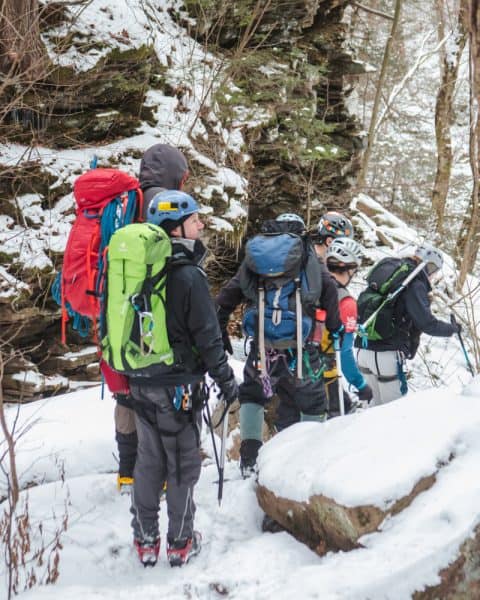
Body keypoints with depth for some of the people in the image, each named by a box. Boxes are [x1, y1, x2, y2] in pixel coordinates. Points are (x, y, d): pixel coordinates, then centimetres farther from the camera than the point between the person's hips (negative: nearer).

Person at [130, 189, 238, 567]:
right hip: (179, 384, -6)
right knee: (183, 464, 7)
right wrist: (226, 380, -6)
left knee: (148, 461, 14)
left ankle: (145, 540, 21)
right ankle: (180, 543, 15)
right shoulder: (189, 275, -17)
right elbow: (207, 336, -16)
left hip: (142, 382, 6)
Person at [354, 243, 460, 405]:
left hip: (363, 351, 8)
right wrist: (452, 328, 1)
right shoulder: (415, 285, -9)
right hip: (387, 355, -8)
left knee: (379, 400, 19)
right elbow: (426, 323, -14)